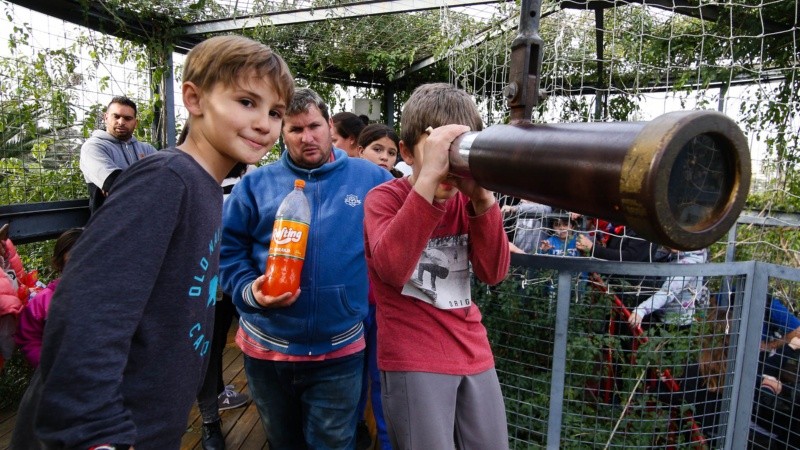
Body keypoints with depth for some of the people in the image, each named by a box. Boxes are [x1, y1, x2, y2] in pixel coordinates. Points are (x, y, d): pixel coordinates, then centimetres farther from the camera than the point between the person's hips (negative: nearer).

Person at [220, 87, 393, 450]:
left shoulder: (371, 179, -3)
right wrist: (250, 291, -16)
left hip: (339, 351, -1)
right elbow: (227, 247, 1)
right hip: (266, 348, 2)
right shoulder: (256, 184, -1)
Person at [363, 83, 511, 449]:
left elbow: (494, 273, -5)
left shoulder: (466, 200, 7)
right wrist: (428, 179, -31)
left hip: (473, 353, 5)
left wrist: (482, 197, -17)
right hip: (413, 359, -5)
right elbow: (392, 269, -27)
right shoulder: (386, 197, -6)